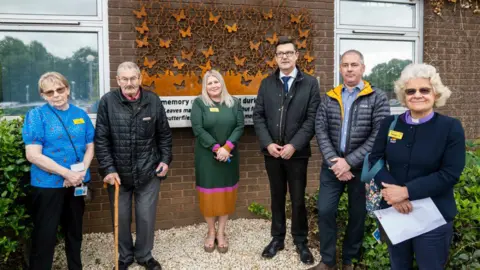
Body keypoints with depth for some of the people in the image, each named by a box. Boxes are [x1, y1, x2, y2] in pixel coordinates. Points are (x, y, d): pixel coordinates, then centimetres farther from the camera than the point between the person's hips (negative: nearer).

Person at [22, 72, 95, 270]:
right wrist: (67, 173, -19)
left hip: (77, 184, 4)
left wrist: (81, 172, -12)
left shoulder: (80, 114, 4)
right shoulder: (36, 115, -8)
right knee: (45, 235, 3)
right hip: (47, 185, -4)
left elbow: (90, 147, 6)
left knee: (74, 230, 19)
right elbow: (33, 155, -15)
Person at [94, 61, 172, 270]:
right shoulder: (107, 101, -7)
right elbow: (101, 139, -7)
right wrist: (108, 169, -11)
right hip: (118, 172, 0)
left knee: (146, 217, 11)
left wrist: (165, 159, 1)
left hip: (148, 171, 1)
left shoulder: (153, 101, -3)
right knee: (121, 217, 13)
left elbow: (164, 134, 7)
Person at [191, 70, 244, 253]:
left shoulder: (233, 103, 5)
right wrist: (216, 148, -18)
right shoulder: (199, 103, -3)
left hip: (228, 156, 2)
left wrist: (226, 147, -16)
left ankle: (221, 233, 21)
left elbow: (240, 126, -2)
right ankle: (211, 232, 23)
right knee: (209, 194, 6)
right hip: (206, 156, -2)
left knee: (226, 194, 8)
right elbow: (198, 129, -11)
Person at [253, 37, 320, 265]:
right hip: (271, 151, 2)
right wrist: (268, 143, -10)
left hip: (297, 152, -2)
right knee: (277, 197, 14)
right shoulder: (267, 83, 7)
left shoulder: (310, 83, -2)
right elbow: (258, 116, 3)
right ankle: (277, 238, 28)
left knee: (298, 199, 8)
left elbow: (312, 119, -8)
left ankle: (300, 241, 25)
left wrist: (294, 145, -16)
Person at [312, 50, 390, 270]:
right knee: (325, 211, 2)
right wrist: (333, 161, -14)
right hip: (332, 166, 2)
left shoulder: (377, 98, -5)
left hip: (362, 167, -2)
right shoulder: (330, 98, 4)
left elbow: (378, 136, -12)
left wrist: (349, 162, -16)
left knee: (357, 215, 10)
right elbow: (321, 131, -2)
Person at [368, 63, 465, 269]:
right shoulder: (390, 123, 1)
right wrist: (393, 191, -19)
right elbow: (375, 160, -2)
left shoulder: (451, 127, -8)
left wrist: (407, 191, -21)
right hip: (393, 212, 3)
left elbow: (450, 174, -14)